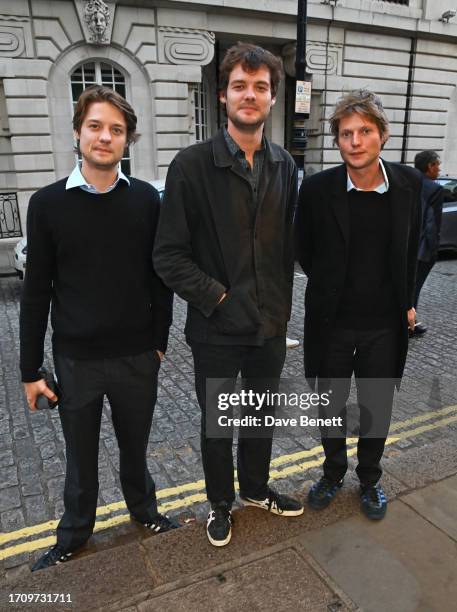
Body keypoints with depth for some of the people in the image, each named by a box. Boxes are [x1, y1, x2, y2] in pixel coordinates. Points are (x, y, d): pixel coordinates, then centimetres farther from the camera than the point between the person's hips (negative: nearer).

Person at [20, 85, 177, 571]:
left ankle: (144, 510, 47)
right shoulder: (48, 203, -5)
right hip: (76, 359, 0)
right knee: (80, 458, 18)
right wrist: (31, 370, -2)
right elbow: (36, 293, -3)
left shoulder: (146, 199, -3)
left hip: (137, 355, 1)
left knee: (135, 446, 20)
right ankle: (73, 537, 42)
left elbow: (160, 276, 2)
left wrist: (160, 339, 3)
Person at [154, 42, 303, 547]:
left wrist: (282, 304, 3)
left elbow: (287, 242, 9)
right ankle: (220, 503, 41)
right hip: (217, 329, -4)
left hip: (270, 324, 4)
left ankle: (254, 489, 48)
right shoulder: (192, 164, -12)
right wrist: (215, 298, -15)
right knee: (217, 421, 16)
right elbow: (169, 255, -13)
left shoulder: (285, 166, 3)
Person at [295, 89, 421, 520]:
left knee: (376, 409, 16)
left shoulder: (408, 183, -5)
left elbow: (410, 246, 8)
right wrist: (330, 288, 6)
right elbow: (303, 249, 3)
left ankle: (369, 480, 41)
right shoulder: (317, 188, -12)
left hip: (384, 324, 1)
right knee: (331, 406, 16)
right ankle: (333, 472, 42)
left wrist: (407, 302, 8)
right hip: (331, 323, -1)